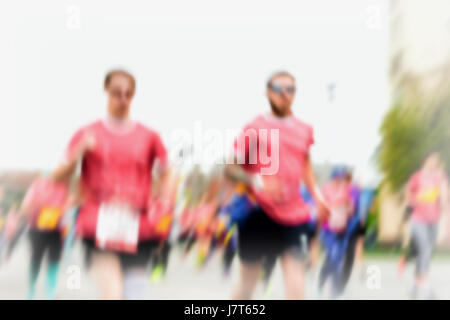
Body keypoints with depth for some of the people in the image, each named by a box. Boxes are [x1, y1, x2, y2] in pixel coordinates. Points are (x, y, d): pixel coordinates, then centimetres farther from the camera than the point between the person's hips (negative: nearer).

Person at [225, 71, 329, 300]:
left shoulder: (304, 130, 11)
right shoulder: (255, 128, -3)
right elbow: (231, 168, -5)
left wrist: (317, 195, 13)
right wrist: (257, 181, -22)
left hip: (293, 218, 3)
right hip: (258, 214, -3)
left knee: (296, 286, -5)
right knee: (247, 283, 8)